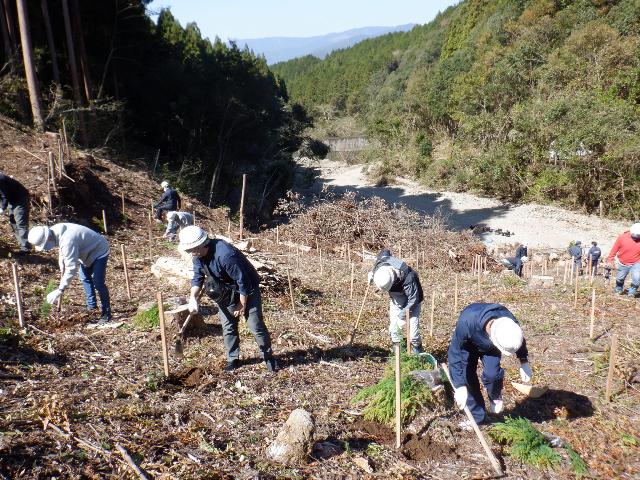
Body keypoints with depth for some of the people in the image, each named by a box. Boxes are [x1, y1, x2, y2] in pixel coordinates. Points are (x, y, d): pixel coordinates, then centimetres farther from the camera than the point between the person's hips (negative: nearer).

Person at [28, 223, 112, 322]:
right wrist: (62, 265, -3)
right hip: (88, 251, 10)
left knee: (98, 283, -13)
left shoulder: (67, 241, -38)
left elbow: (71, 268, -36)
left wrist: (60, 290, -31)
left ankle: (106, 313, -4)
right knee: (84, 278, 20)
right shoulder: (55, 231, -10)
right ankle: (91, 305, 35)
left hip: (99, 252, -10)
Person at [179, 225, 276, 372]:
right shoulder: (198, 255, -12)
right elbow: (197, 277, 2)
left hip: (247, 292, -7)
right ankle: (233, 359, 25)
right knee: (228, 327, 10)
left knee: (256, 326, -2)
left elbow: (243, 281, -31)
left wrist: (242, 305, -20)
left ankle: (268, 357, 16)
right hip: (225, 293, 7)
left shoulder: (225, 255, -38)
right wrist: (193, 297, -16)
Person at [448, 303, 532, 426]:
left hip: (490, 345, 1)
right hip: (468, 342, -1)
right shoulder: (466, 322, -46)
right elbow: (454, 353, -36)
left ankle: (495, 397, 14)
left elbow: (520, 341, -7)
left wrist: (524, 362, -3)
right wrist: (460, 386, -37)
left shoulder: (511, 325, -35)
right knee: (467, 377, -9)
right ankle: (477, 417, 11)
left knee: (491, 373, -20)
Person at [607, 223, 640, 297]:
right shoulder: (623, 237, -16)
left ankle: (631, 292, 6)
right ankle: (619, 290, 45)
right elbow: (614, 249, -7)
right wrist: (609, 260, -3)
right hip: (623, 264, 1)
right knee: (620, 278, 15)